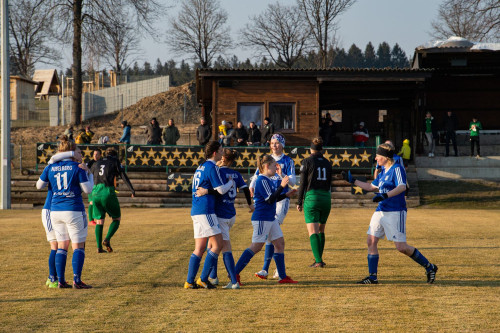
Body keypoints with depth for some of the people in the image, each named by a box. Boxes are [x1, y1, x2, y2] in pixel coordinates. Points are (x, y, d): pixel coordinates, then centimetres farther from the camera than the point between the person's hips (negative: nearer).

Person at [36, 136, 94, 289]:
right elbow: (88, 189, -6)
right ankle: (77, 280, -7)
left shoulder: (50, 168, 6)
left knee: (62, 246, 12)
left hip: (55, 210, 5)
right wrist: (89, 173, 9)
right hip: (74, 211, -5)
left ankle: (60, 280, 8)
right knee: (78, 246, 0)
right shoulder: (77, 167, -6)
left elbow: (39, 185, 15)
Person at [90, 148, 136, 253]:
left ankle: (99, 247, 4)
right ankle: (107, 239, -11)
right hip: (108, 192, -4)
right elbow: (123, 176, -1)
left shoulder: (97, 163, 20)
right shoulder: (115, 162, 8)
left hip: (96, 192, 4)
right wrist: (132, 190, -3)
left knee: (99, 221, 12)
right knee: (117, 219, 10)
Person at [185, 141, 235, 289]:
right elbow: (221, 190, -11)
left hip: (196, 210, 10)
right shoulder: (212, 167, -9)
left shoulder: (201, 167, 19)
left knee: (199, 248, 9)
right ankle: (203, 279, -10)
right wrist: (231, 183, 6)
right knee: (217, 245, -8)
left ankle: (189, 281, 6)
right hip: (205, 211, -10)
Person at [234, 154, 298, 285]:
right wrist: (281, 186, -21)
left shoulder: (269, 180, 14)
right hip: (261, 219, -10)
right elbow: (270, 200, -21)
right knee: (256, 246, -9)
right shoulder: (262, 180, -16)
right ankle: (234, 273, -5)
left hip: (270, 218, 10)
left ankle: (283, 277, 12)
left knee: (280, 243, 9)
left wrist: (286, 195, 13)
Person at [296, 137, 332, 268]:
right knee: (321, 230, 18)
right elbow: (329, 183, 14)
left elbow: (302, 183, -3)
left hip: (312, 198, -4)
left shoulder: (307, 161, -1)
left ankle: (318, 261, -19)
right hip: (326, 197, 4)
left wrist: (299, 202, 3)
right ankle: (319, 259, 21)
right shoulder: (327, 163, 11)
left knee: (313, 232, -7)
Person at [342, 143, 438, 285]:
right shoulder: (383, 172, 16)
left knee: (401, 247, -11)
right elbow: (371, 187, 30)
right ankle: (373, 277, 7)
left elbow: (402, 187, -27)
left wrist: (385, 195, -40)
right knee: (371, 241, 1)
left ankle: (429, 267, 5)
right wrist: (352, 180, 30)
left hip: (395, 212, -9)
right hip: (380, 212, 9)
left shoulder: (397, 169, -11)